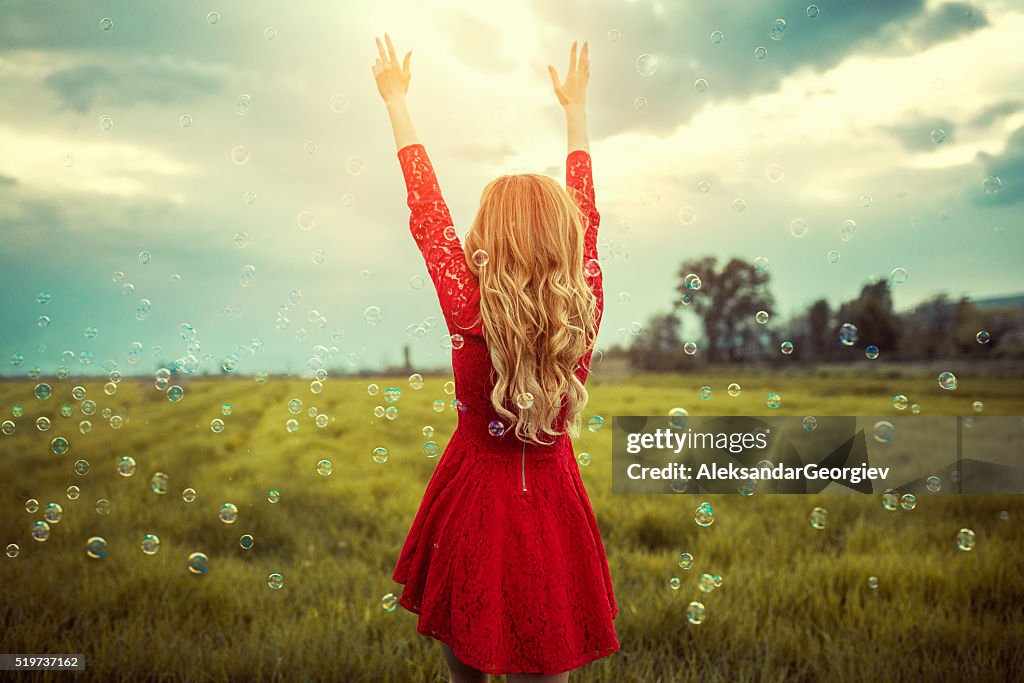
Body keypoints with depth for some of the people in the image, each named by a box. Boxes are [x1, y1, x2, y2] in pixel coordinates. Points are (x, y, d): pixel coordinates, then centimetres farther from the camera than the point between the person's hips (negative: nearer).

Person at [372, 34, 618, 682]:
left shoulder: (470, 310, -19)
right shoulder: (585, 309, -12)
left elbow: (427, 209, -8)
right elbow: (584, 214, 3)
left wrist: (396, 99, 4)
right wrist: (576, 107, 16)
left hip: (475, 489, -2)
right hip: (552, 501, 2)